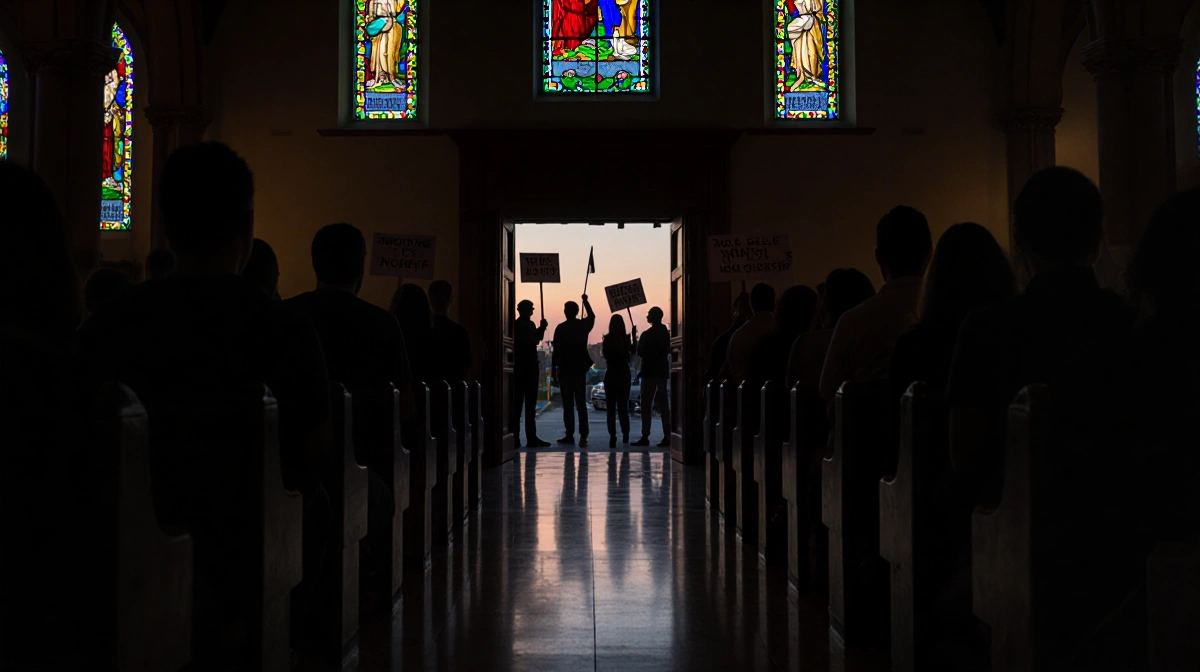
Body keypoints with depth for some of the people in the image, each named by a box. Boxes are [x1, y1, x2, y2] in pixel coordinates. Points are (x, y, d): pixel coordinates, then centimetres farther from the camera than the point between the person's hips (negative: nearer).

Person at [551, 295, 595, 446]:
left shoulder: (561, 328, -9)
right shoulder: (583, 325, 3)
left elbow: (556, 350, -11)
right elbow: (592, 316, 26)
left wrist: (554, 369, -4)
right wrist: (585, 302, 38)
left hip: (565, 370, -3)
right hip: (580, 369, 3)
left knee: (568, 404, 0)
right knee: (581, 404, 5)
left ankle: (570, 435, -1)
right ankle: (583, 436, -2)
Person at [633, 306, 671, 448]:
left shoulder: (648, 335, -13)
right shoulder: (665, 333, 12)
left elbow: (640, 352, -8)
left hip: (650, 372, -8)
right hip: (662, 371, 8)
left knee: (646, 405, -5)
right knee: (663, 404, 6)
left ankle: (645, 436, -9)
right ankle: (667, 436, 2)